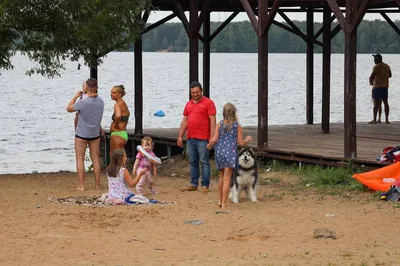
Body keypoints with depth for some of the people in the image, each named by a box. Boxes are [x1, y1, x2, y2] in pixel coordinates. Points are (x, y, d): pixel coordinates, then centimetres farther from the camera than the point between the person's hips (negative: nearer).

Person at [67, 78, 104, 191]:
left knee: (80, 159, 4)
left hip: (82, 135, -4)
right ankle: (97, 184, 13)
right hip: (95, 134, 4)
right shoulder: (100, 101, -6)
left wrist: (76, 96, 1)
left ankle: (81, 185, 2)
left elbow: (69, 108, -8)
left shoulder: (83, 102, -22)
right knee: (95, 159, 11)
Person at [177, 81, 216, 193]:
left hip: (202, 139, -6)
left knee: (204, 162, -3)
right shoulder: (188, 104, 15)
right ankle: (193, 184, 16)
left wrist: (212, 137, -14)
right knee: (192, 162, 10)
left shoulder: (208, 103, -3)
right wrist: (180, 136, 13)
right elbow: (184, 121, 18)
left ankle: (205, 185, -1)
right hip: (190, 138, 6)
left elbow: (212, 121, -7)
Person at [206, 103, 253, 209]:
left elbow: (214, 139, -5)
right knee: (227, 178, -4)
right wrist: (247, 140, 18)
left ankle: (220, 201, 28)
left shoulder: (220, 124, 2)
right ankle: (224, 203, -8)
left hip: (220, 151, 3)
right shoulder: (237, 126, -2)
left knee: (222, 177, 20)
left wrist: (209, 146, 15)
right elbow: (241, 143, -3)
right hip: (231, 152, -3)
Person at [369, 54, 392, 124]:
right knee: (385, 102, 8)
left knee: (376, 103, -4)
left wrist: (370, 82, 7)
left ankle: (374, 120, -3)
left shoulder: (376, 67, -13)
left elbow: (371, 77, -13)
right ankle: (386, 119, 8)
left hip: (377, 87, -7)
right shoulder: (387, 66, 10)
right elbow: (390, 75, 22)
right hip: (385, 86, 7)